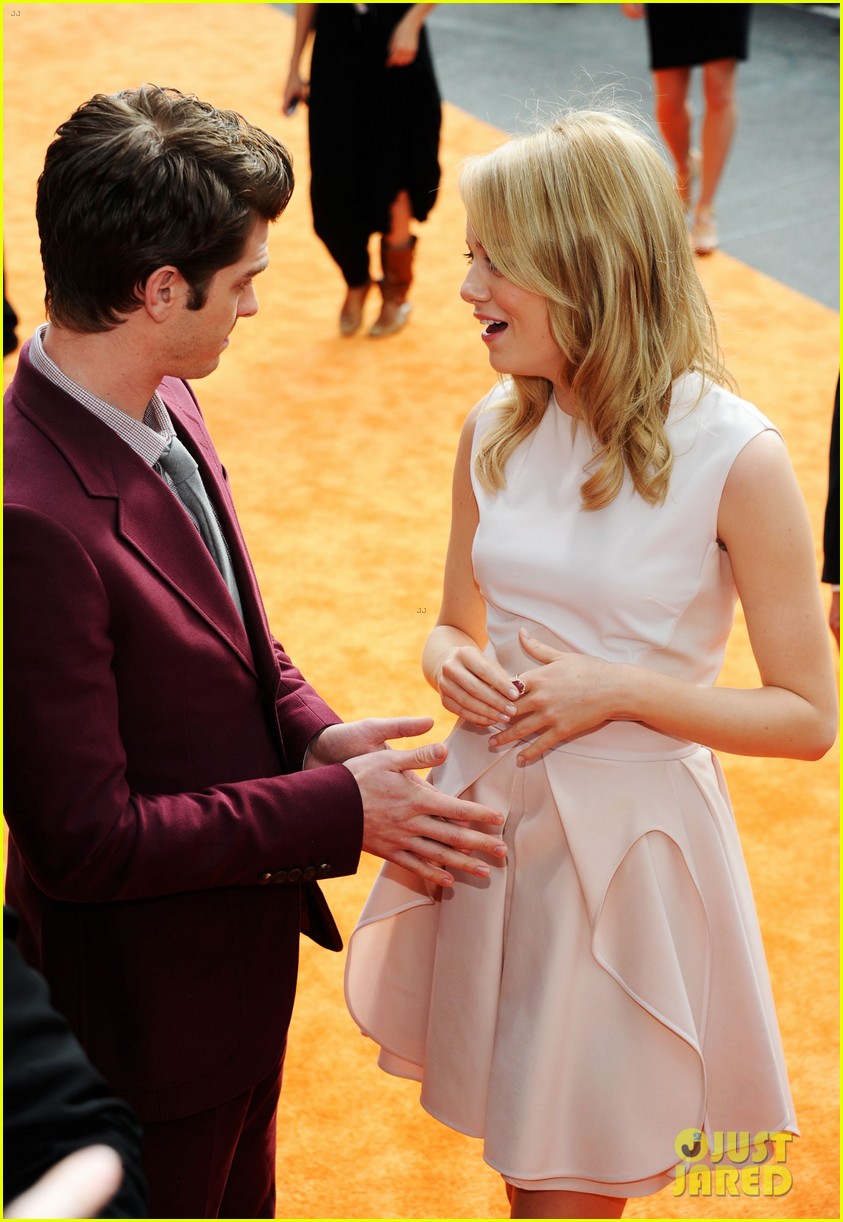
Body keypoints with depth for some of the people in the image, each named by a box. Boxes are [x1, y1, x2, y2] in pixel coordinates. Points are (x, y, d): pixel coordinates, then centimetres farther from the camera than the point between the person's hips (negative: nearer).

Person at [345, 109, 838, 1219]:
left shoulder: (732, 455, -16)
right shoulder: (498, 430, -1)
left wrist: (622, 688, -20)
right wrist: (452, 663, -9)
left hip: (628, 835, -4)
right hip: (490, 816, 5)